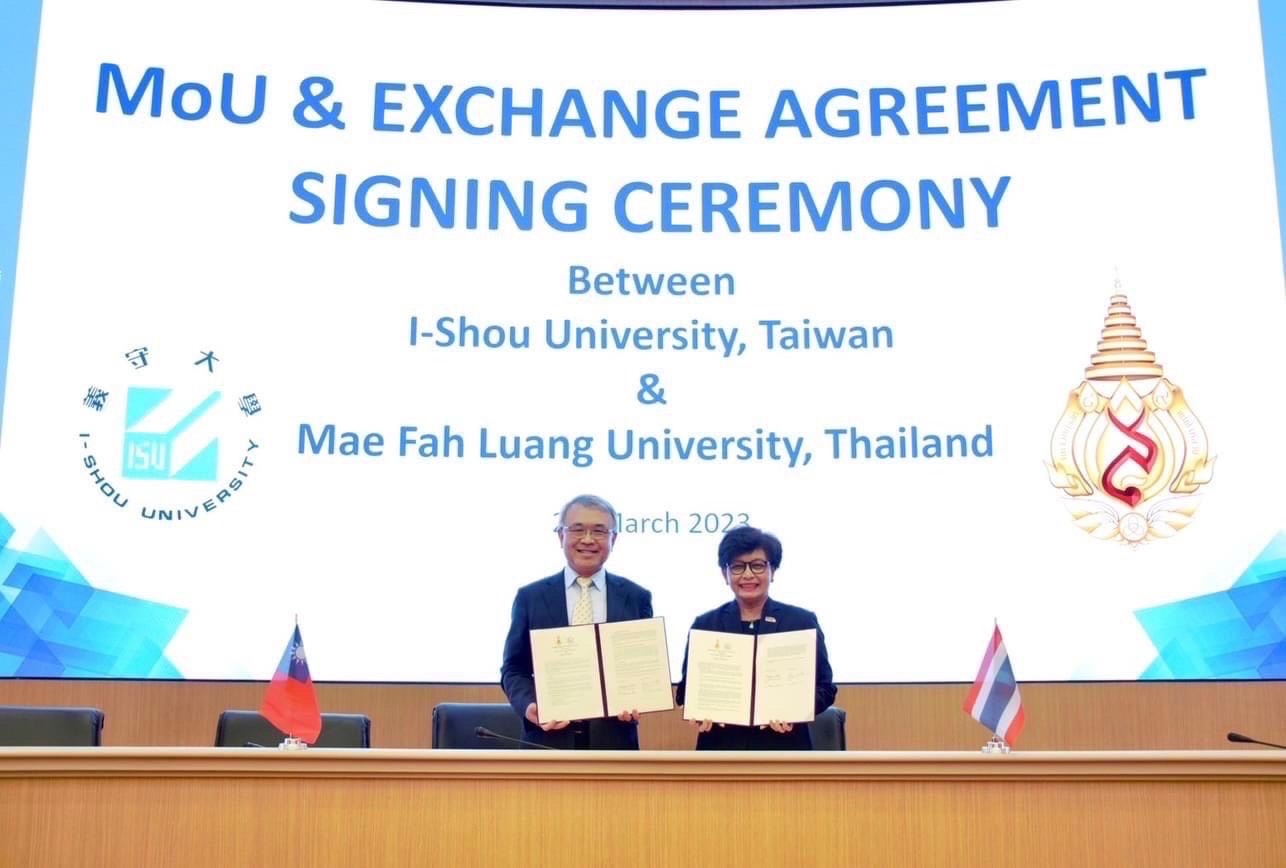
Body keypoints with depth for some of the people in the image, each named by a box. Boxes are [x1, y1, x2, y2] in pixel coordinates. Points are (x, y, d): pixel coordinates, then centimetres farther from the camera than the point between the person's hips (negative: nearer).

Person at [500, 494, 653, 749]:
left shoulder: (636, 598, 7)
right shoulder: (530, 597, 5)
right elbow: (514, 668, 6)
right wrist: (528, 705, -14)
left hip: (614, 739, 1)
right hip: (548, 736, -1)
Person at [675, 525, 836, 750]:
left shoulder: (802, 621, 4)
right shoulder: (705, 624, 8)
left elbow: (824, 687, 3)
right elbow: (687, 687, 10)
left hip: (782, 753, -1)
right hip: (723, 753, 1)